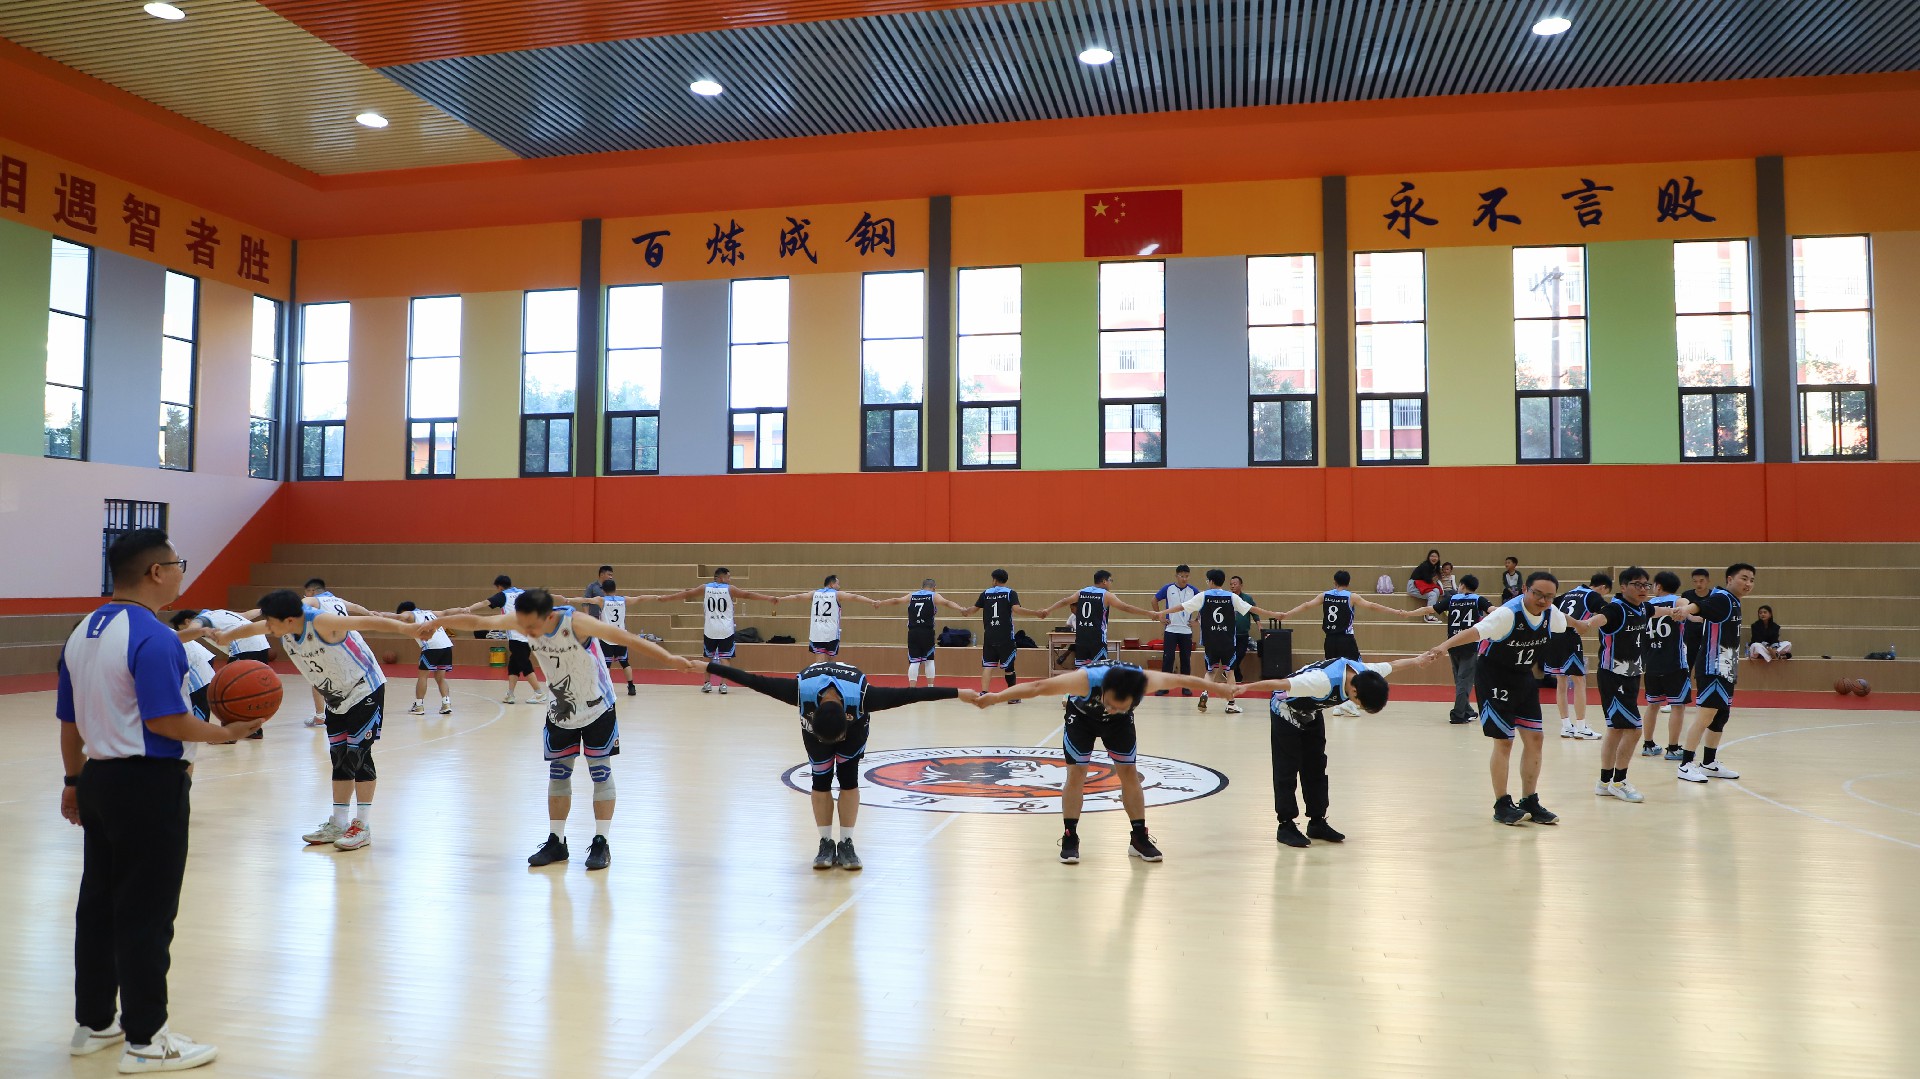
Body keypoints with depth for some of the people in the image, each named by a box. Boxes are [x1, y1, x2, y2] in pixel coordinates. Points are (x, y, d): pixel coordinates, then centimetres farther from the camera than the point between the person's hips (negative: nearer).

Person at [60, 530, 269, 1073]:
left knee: (98, 904, 16)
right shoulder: (153, 637, -19)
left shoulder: (82, 634, 10)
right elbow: (165, 721, -24)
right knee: (146, 914, -1)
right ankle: (145, 1041, 7)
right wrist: (227, 733, -11)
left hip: (98, 779, 9)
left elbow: (69, 722, 15)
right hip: (150, 785, -9)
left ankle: (93, 1024, 28)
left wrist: (74, 782, 23)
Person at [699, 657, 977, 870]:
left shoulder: (861, 695, -45)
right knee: (821, 778, -6)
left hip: (855, 722, -1)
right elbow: (754, 681, -35)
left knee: (848, 777, -9)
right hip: (812, 721, 1)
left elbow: (909, 693, -39)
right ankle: (826, 843, 4)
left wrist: (959, 693, -37)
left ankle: (846, 844, -1)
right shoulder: (803, 690, -43)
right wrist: (703, 667, -33)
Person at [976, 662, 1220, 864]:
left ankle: (1139, 838, 14)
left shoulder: (1145, 681, -38)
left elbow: (1180, 680, -20)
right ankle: (1070, 839, 4)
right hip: (1081, 716, -2)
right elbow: (1037, 687, -45)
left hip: (1120, 722, 2)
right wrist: (995, 697, -50)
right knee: (1076, 775, -7)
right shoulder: (1086, 680, -46)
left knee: (1129, 774, 2)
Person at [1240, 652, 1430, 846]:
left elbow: (1392, 665, 4)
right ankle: (1286, 825, 2)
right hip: (1286, 712, -8)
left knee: (1316, 769, 9)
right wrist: (1244, 688, -45)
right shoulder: (1324, 680, -42)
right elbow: (1279, 684, -43)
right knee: (1287, 770, -6)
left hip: (1311, 714, 8)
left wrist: (1416, 660, 22)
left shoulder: (1366, 673, -18)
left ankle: (1317, 822, 18)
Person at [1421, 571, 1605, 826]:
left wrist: (1586, 624, 43)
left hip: (1524, 678, 8)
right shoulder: (1508, 614, -27)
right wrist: (1445, 646, -59)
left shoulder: (1552, 614, -4)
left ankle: (1529, 802, 21)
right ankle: (1502, 805, 7)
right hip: (1494, 678, -7)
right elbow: (1475, 631, -42)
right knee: (1504, 741, -6)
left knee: (1534, 738, 8)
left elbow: (1566, 622, 22)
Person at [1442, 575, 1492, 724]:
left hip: (1453, 645, 3)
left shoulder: (1452, 598, 9)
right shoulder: (1478, 599, 3)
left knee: (1459, 679, 16)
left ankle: (1467, 711, 25)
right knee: (1465, 680, -2)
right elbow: (1491, 609, -16)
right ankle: (1458, 714, -8)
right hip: (1470, 646, -3)